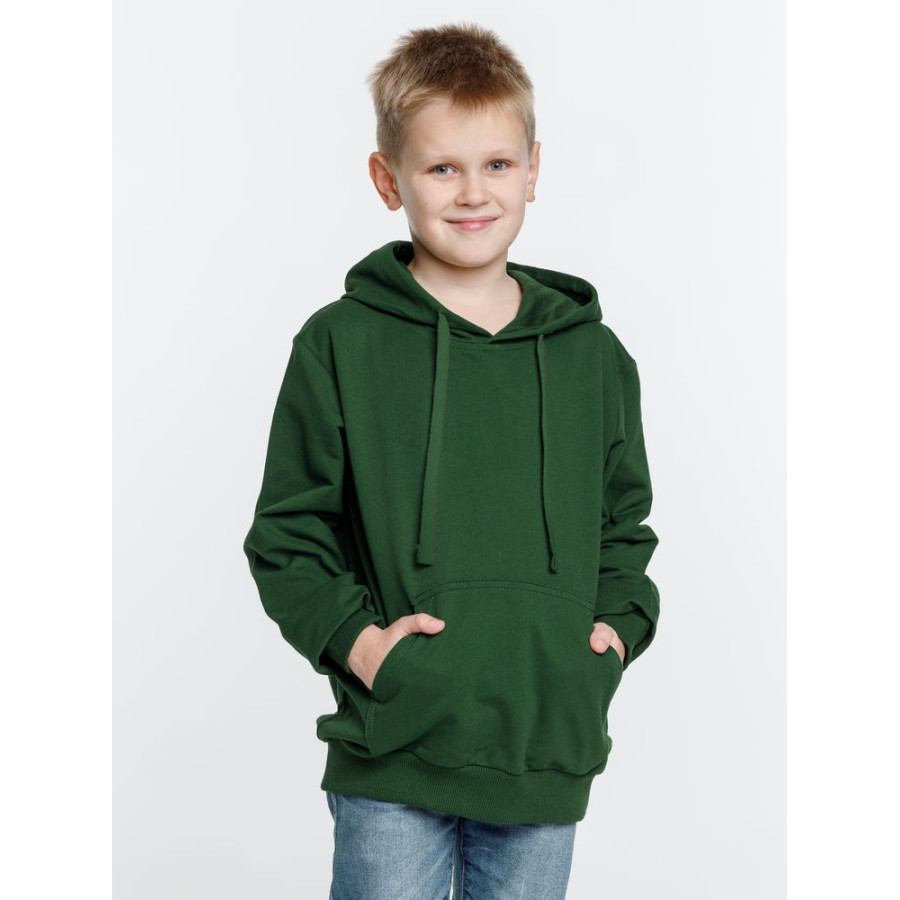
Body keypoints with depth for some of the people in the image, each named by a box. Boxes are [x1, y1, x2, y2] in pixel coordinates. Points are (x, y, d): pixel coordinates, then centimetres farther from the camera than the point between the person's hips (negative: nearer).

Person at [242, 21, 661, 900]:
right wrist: (354, 636, -12)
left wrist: (619, 625, 3)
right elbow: (287, 531, 1)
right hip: (391, 758, -3)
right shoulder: (341, 345, -2)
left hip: (548, 746, 3)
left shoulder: (591, 354, 8)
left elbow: (627, 517, 18)